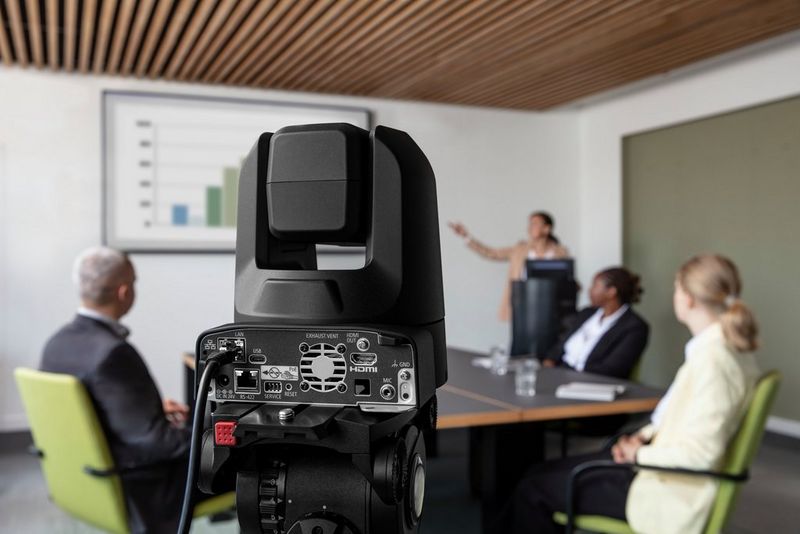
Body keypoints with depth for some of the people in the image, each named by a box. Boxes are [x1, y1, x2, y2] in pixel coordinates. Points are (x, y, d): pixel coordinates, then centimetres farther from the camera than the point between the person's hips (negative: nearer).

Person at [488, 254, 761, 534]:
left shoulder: (712, 359, -25)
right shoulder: (725, 346, 6)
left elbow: (700, 452, -27)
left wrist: (639, 453, -13)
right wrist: (645, 435, 5)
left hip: (668, 490, -9)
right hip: (663, 467, 9)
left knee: (533, 489, -1)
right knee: (542, 473, 10)